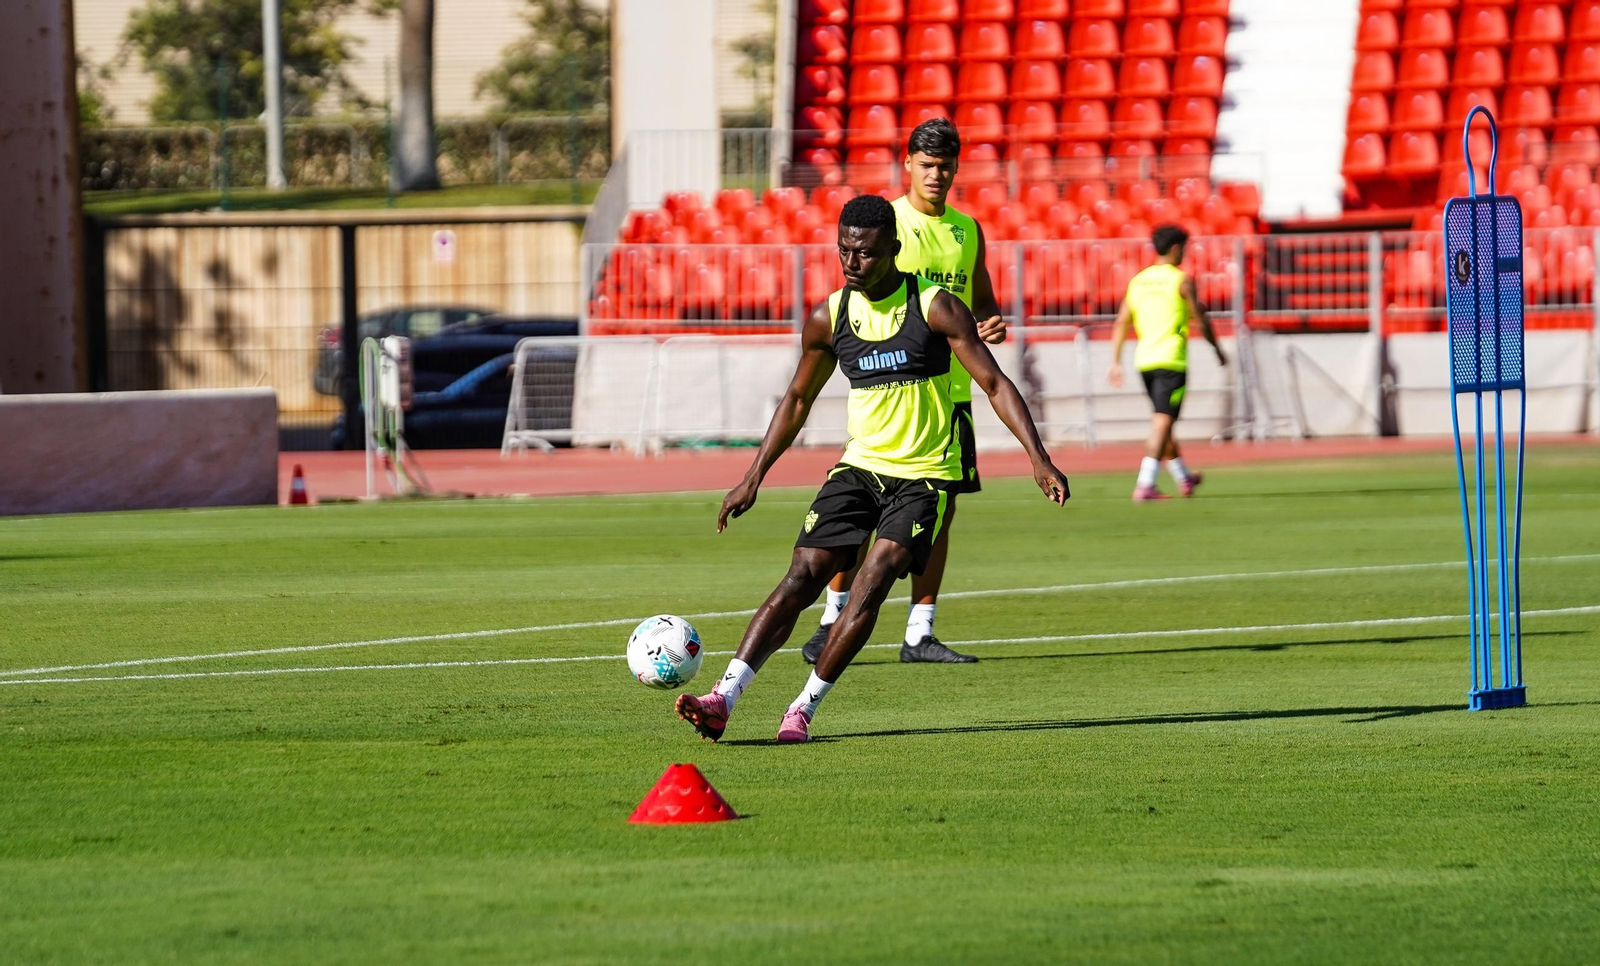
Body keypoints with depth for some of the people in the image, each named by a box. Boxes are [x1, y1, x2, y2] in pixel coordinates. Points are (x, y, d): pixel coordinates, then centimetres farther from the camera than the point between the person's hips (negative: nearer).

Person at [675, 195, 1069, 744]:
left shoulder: (935, 308, -10)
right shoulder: (829, 318, 2)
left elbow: (995, 384, -9)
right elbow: (798, 399, 17)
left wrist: (1039, 459, -19)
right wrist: (753, 478, 14)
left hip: (925, 476, -3)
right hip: (860, 466, 3)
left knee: (873, 581, -20)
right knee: (801, 579, -9)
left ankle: (804, 709, -14)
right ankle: (722, 701, -17)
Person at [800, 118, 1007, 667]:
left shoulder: (967, 230, 14)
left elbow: (983, 301, 21)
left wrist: (992, 325, -1)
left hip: (951, 388, 5)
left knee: (940, 510, 4)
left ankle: (919, 634, 8)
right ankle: (832, 622, 2)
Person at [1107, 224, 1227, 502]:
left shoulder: (1138, 281, 11)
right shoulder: (1181, 280, -5)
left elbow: (1121, 323, 8)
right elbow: (1200, 320, -3)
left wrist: (1115, 362, 9)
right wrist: (1218, 351, 11)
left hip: (1144, 359, 6)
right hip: (1171, 359, -6)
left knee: (1163, 422, 19)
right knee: (1162, 423, -9)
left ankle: (1184, 477, 33)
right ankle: (1145, 485, -19)